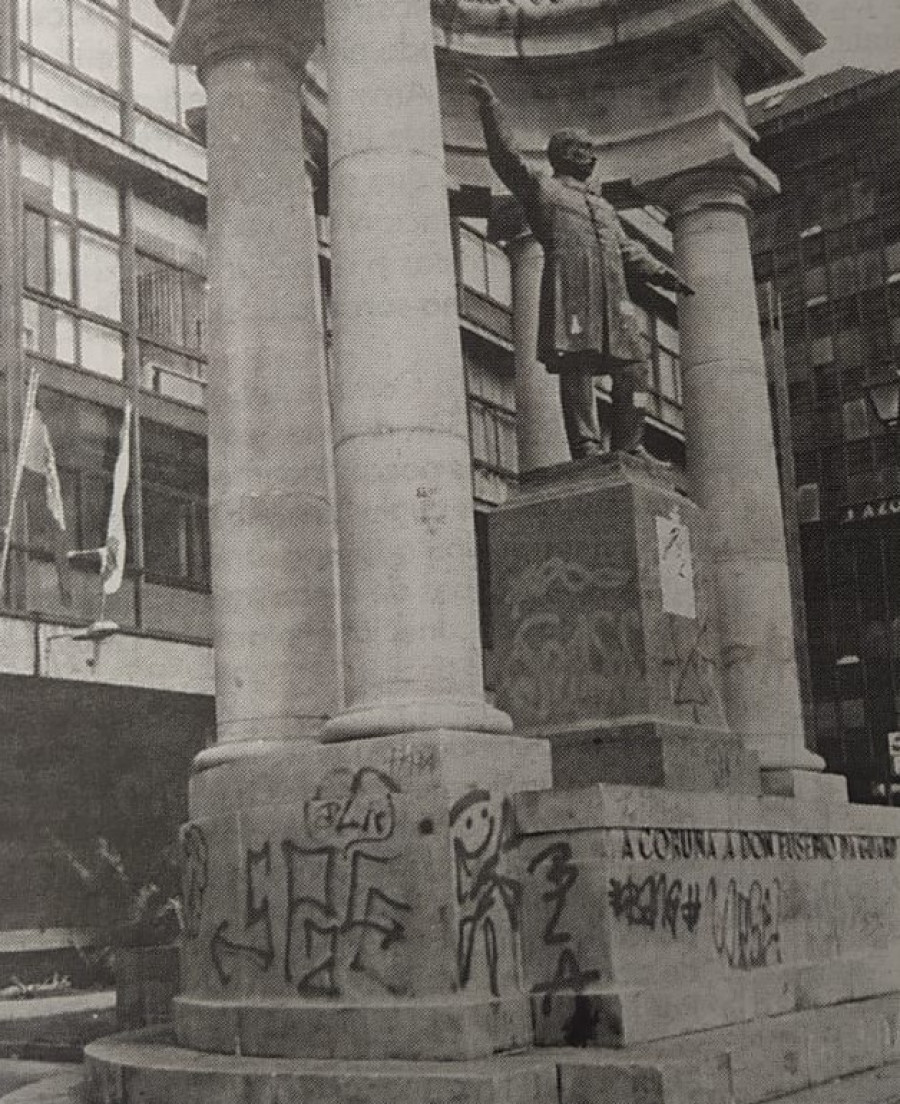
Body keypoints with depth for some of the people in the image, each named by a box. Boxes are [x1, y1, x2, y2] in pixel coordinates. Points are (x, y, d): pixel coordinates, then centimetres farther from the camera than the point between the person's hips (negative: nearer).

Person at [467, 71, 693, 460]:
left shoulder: (602, 205, 34)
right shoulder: (541, 187, 16)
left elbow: (627, 249, 32)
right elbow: (506, 156, 4)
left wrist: (661, 272, 18)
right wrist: (489, 106, -6)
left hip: (613, 293, 7)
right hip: (570, 288, -6)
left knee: (634, 365, -1)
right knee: (576, 367, -11)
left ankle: (629, 445, 5)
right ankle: (586, 447, -12)